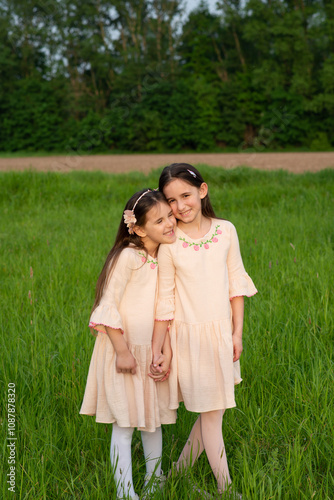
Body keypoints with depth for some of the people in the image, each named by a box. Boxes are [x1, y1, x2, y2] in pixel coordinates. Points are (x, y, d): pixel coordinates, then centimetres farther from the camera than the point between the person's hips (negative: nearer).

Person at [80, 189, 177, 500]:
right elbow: (107, 305, -16)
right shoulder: (128, 257, -17)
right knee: (125, 425, 0)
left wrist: (166, 347, 6)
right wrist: (122, 351, -17)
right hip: (125, 349, -7)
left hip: (153, 351, 7)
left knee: (153, 421, 17)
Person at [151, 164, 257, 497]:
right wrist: (156, 350, -4)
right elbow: (165, 301, -5)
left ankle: (182, 467, 30)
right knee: (211, 412, 3)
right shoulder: (169, 243, -9)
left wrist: (237, 333, 2)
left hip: (221, 332, 4)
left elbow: (236, 284, 5)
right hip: (189, 335, -3)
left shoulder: (225, 231, -1)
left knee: (215, 407, 10)